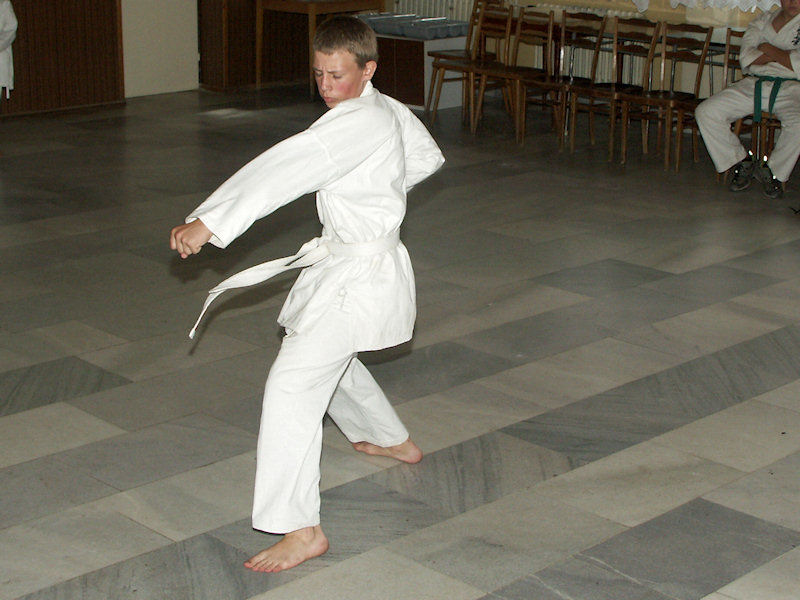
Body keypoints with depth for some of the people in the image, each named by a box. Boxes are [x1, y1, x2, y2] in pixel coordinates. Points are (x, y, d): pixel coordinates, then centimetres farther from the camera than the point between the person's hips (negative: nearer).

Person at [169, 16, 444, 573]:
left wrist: (208, 222, -40)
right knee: (328, 359, 31)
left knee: (293, 384, -16)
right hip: (341, 259, 11)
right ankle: (393, 440, 53)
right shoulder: (390, 111, 7)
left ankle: (301, 529, -13)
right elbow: (427, 156, 26)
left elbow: (285, 169, -35)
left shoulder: (360, 124, -24)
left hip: (360, 274, -11)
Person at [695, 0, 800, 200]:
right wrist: (782, 55, -7)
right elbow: (746, 58, 2)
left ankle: (774, 170, -8)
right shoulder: (762, 22, 18)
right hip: (754, 84, 4)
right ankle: (742, 161, 1)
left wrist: (770, 50, 1)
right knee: (705, 112, -14)